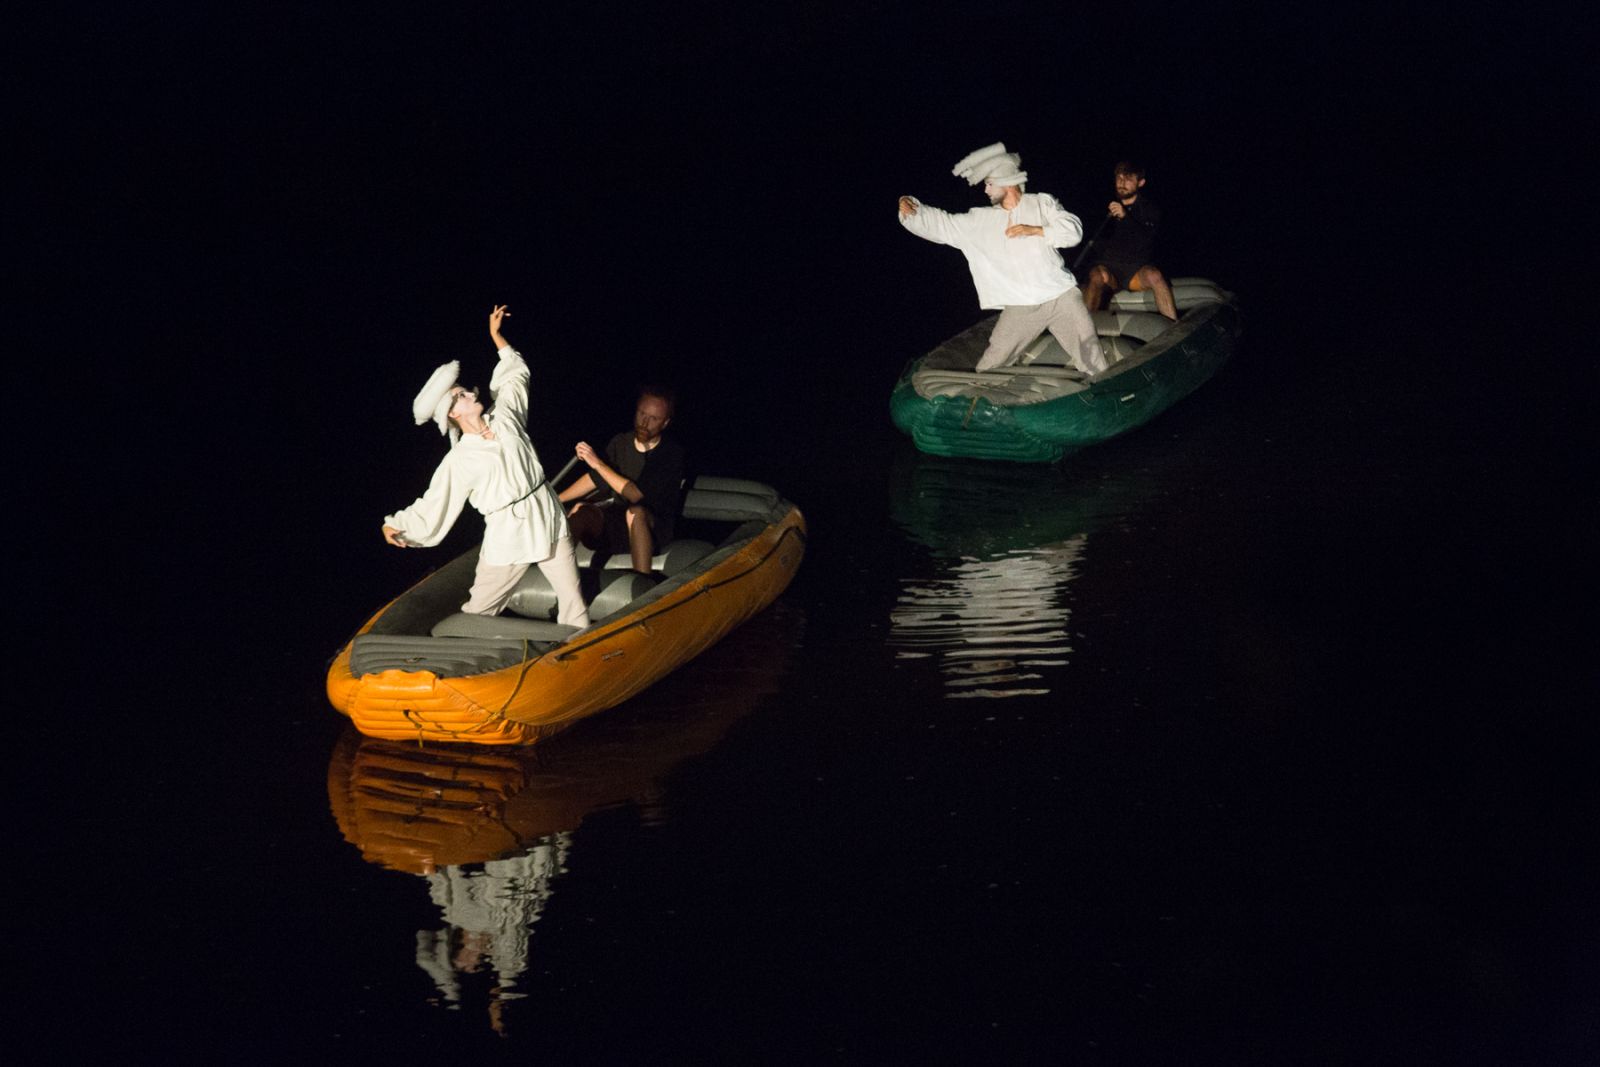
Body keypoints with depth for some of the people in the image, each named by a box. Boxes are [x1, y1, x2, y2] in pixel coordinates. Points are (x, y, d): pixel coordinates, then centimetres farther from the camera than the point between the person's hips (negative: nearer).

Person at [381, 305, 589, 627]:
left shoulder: (504, 417, 5)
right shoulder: (459, 460, -8)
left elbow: (515, 373, 21)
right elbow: (432, 506, -5)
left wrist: (495, 335, 20)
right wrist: (395, 525, -12)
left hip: (550, 521, 4)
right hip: (508, 537, -4)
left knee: (574, 604, 6)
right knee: (476, 613, 2)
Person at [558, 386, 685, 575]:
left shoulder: (672, 453, -13)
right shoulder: (621, 443, 3)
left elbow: (635, 494, -20)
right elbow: (593, 479, 18)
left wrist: (598, 463, -17)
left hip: (656, 529, -4)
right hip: (619, 524, 4)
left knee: (635, 512, -39)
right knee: (582, 512, -25)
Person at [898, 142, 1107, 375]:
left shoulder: (1041, 203, 0)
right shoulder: (981, 220, 7)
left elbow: (1072, 230, -10)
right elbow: (943, 225, 5)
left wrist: (1034, 230, -20)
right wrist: (911, 211, -9)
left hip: (1061, 297, -2)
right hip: (1020, 308, 2)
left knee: (1093, 359, 0)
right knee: (987, 371, 0)